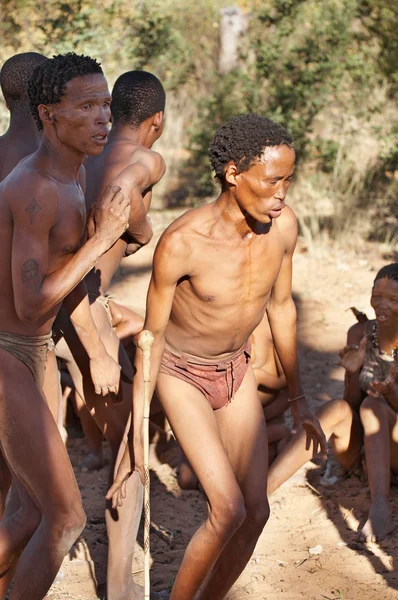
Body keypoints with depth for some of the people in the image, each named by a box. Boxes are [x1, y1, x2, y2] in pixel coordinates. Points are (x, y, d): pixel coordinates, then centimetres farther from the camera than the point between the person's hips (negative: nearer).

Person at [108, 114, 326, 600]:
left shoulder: (283, 225, -16)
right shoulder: (181, 242, -31)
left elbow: (281, 307, 2)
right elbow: (152, 336, -19)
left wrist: (298, 398, 9)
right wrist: (136, 437, -15)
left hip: (236, 371, 5)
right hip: (182, 376, -5)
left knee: (256, 511, 3)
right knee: (229, 511, -16)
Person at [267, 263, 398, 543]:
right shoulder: (360, 334, -4)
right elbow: (351, 404, -3)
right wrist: (353, 372, -24)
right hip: (360, 449, 3)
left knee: (373, 405, -30)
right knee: (337, 408, -28)